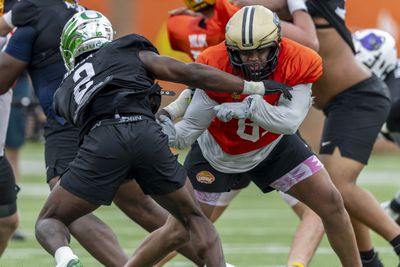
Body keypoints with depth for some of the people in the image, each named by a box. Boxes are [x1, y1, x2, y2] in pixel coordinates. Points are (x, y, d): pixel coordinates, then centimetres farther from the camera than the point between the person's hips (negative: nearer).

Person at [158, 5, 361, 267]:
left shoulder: (299, 63, -29)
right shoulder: (216, 67, -33)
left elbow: (290, 122, -37)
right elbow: (193, 125, -27)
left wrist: (250, 107, -54)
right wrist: (172, 134, -49)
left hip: (273, 146, 2)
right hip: (219, 154, -2)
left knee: (332, 204, -3)